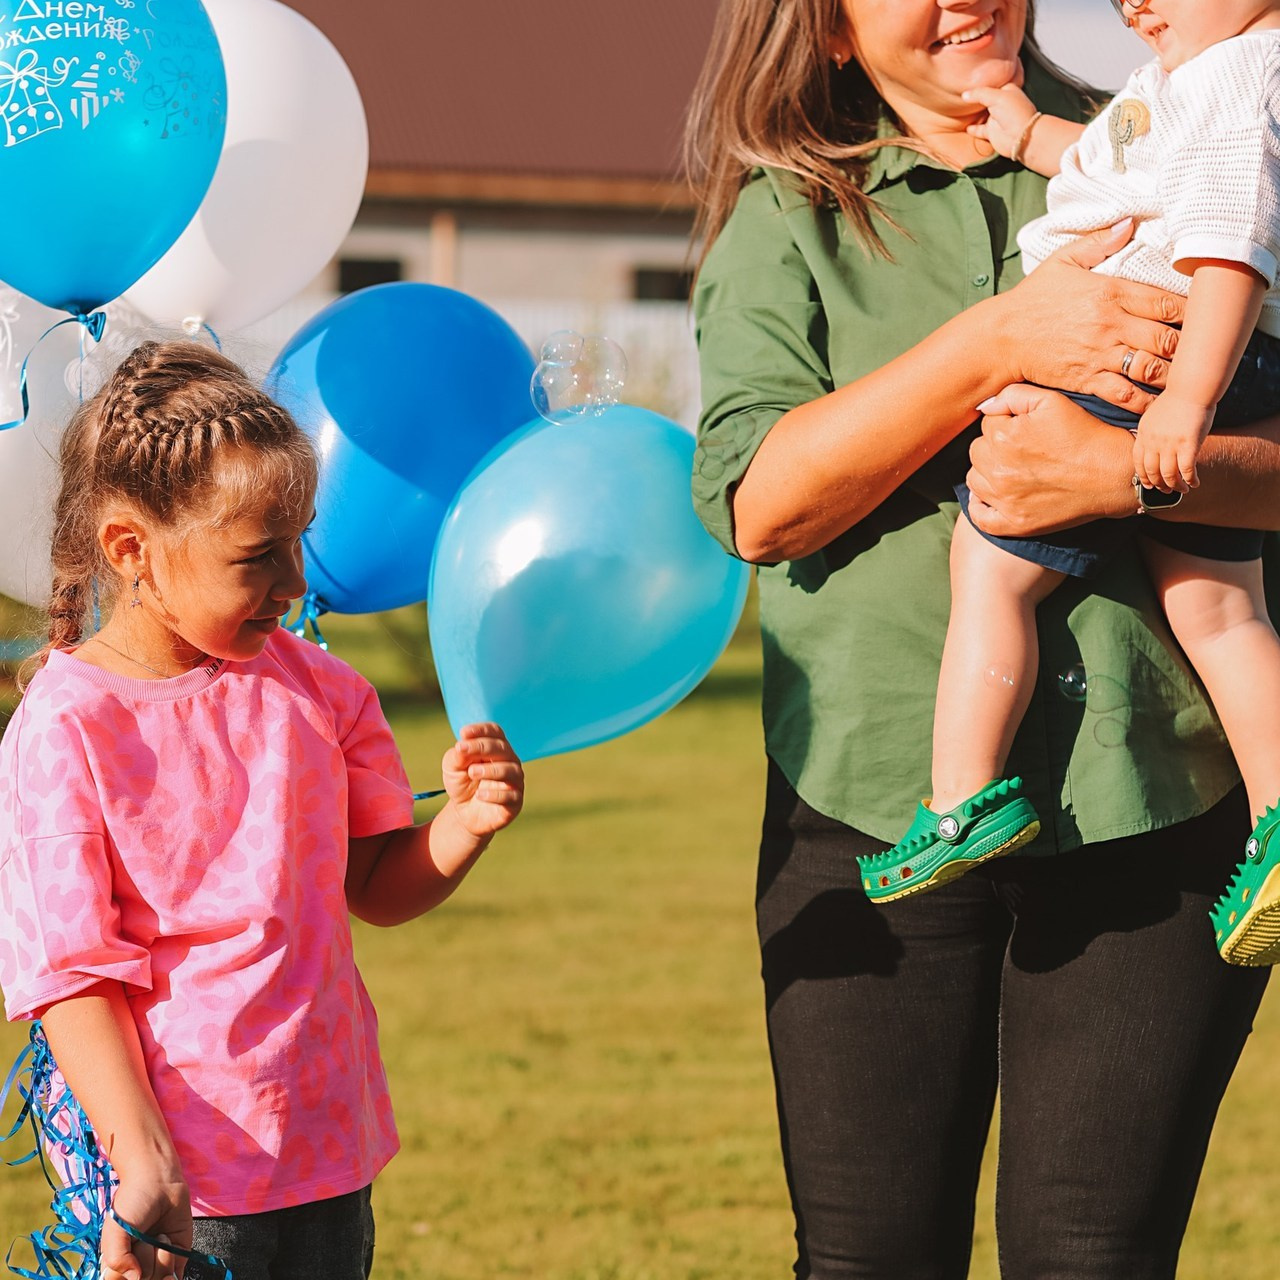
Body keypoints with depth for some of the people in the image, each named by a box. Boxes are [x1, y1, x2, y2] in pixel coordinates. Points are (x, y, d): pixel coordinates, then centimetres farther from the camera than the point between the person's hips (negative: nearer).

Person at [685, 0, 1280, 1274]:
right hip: (875, 812, 0)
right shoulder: (788, 219, 6)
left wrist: (1127, 470, -19)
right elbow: (757, 501, -8)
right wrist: (1004, 341, -17)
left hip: (1153, 803, 0)